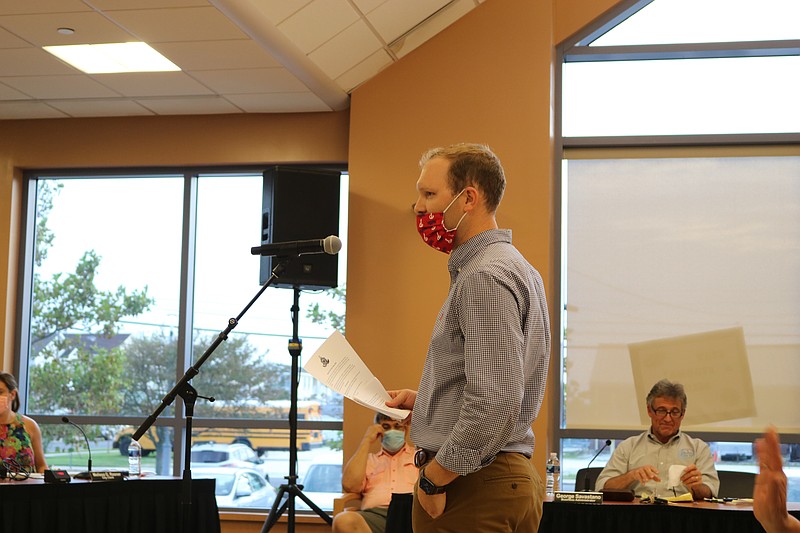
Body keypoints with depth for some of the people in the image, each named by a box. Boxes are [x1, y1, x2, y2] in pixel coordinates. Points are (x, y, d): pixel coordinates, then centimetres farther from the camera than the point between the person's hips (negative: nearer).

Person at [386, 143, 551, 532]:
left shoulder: (485, 277, -17)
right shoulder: (512, 266, 16)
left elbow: (496, 402, -26)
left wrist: (433, 477, -18)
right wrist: (423, 401, 17)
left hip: (471, 486, -10)